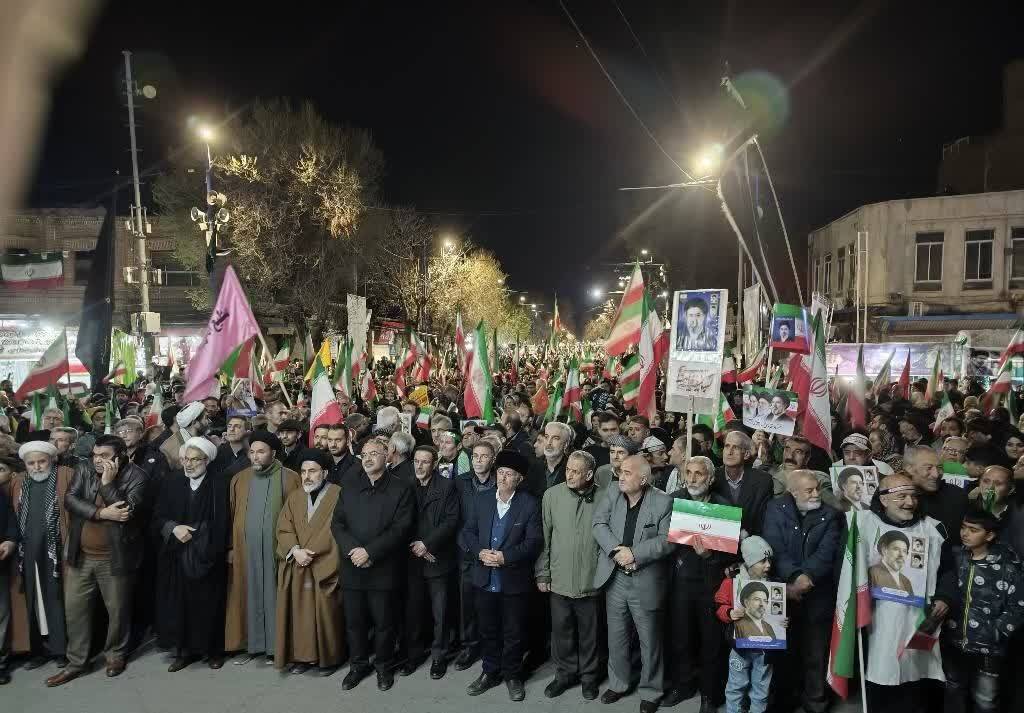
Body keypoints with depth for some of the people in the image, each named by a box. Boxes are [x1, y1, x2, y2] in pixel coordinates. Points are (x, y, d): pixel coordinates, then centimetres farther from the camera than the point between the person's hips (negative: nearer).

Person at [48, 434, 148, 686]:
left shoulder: (135, 476, -11)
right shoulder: (83, 472, 2)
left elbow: (128, 510, -21)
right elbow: (70, 500, -11)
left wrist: (107, 483, -22)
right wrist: (102, 513, -21)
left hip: (115, 557, -4)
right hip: (81, 556, 4)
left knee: (117, 609, 10)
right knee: (74, 608, 10)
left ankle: (115, 654, 32)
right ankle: (76, 662, 26)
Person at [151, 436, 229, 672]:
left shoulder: (218, 484, -7)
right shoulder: (173, 481, 2)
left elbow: (220, 523, -7)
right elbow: (158, 517, 2)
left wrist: (194, 534, -13)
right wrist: (173, 528, -14)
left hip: (206, 556, -3)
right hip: (176, 555, 3)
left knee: (208, 603, 5)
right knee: (179, 603, 5)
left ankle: (213, 650, 19)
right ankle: (184, 650, 19)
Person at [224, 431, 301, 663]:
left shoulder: (289, 478, -4)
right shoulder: (239, 479, 7)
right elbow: (231, 515, 9)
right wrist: (230, 546, 3)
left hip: (276, 549, -3)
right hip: (245, 550, 3)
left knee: (274, 596, 4)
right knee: (248, 596, 9)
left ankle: (274, 646, 15)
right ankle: (250, 644, 22)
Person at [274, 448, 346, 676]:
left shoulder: (338, 495, -6)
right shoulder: (294, 497, 11)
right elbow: (283, 529, 6)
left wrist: (310, 553, -12)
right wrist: (295, 550, -12)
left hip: (325, 569, -4)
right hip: (296, 568, 4)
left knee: (325, 614, 1)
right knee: (300, 613, 6)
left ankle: (328, 657, 15)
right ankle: (302, 656, 19)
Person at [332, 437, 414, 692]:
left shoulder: (401, 489, -3)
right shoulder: (349, 486, 9)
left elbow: (400, 528, -11)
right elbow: (337, 523, 4)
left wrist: (369, 551, -16)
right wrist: (352, 550, -12)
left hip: (383, 569, -3)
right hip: (352, 567, 3)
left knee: (383, 621, 8)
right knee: (354, 620, 12)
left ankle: (383, 665, 28)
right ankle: (359, 664, 32)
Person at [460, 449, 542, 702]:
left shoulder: (530, 504, -8)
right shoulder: (481, 500, 3)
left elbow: (534, 541, -13)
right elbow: (467, 533, 4)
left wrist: (506, 556, -22)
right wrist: (480, 551, -15)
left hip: (515, 580, -3)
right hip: (485, 579, 3)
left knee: (514, 632, 10)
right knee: (488, 630, 16)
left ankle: (512, 675, 30)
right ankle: (490, 672, 35)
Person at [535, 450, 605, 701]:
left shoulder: (604, 498, -11)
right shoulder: (552, 495, -6)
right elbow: (544, 537, 0)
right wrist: (542, 573, 1)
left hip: (591, 581, -1)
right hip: (559, 579, 1)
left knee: (589, 632, 15)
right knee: (561, 629, 15)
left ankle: (589, 675, 36)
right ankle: (565, 673, 36)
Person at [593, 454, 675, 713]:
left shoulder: (663, 502, -11)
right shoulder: (612, 496, 1)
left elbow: (668, 540, -15)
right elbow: (599, 524, -6)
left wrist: (634, 554, -21)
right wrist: (616, 551, -20)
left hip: (646, 581, -3)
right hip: (615, 577, 4)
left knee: (650, 640, 10)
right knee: (616, 636, 17)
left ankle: (650, 692, 28)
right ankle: (618, 682, 36)